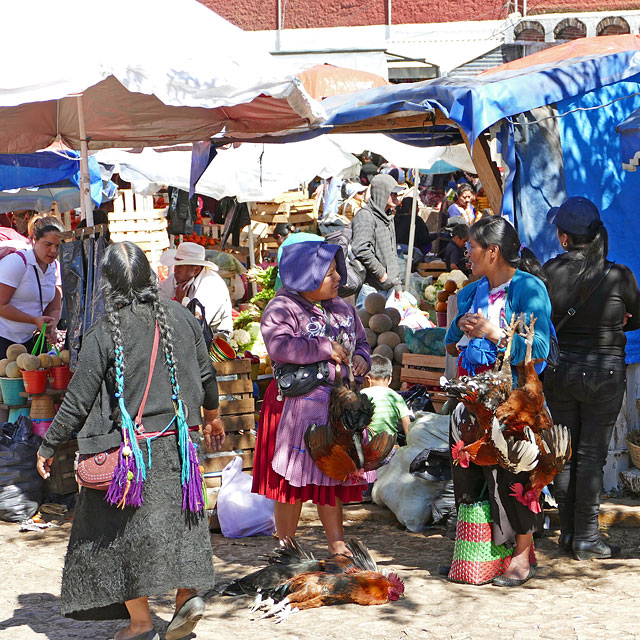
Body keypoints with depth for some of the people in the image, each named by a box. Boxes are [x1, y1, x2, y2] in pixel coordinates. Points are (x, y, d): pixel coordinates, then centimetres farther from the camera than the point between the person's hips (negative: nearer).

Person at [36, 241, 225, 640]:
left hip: (125, 447, -4)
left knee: (121, 531, 7)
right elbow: (206, 375, 11)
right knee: (176, 519, 17)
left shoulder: (105, 333, -14)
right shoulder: (181, 317, -1)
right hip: (176, 439, 4)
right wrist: (213, 416, 29)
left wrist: (49, 447, 2)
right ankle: (188, 593, 3)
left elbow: (78, 400, -10)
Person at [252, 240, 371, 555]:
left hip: (337, 406, 6)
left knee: (331, 477, 12)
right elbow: (279, 345, -29)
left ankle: (337, 543, 20)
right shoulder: (281, 309, -11)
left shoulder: (342, 308, 12)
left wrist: (361, 358, 2)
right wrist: (327, 349, -22)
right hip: (297, 407, -6)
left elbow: (361, 340, 26)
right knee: (293, 478, 0)